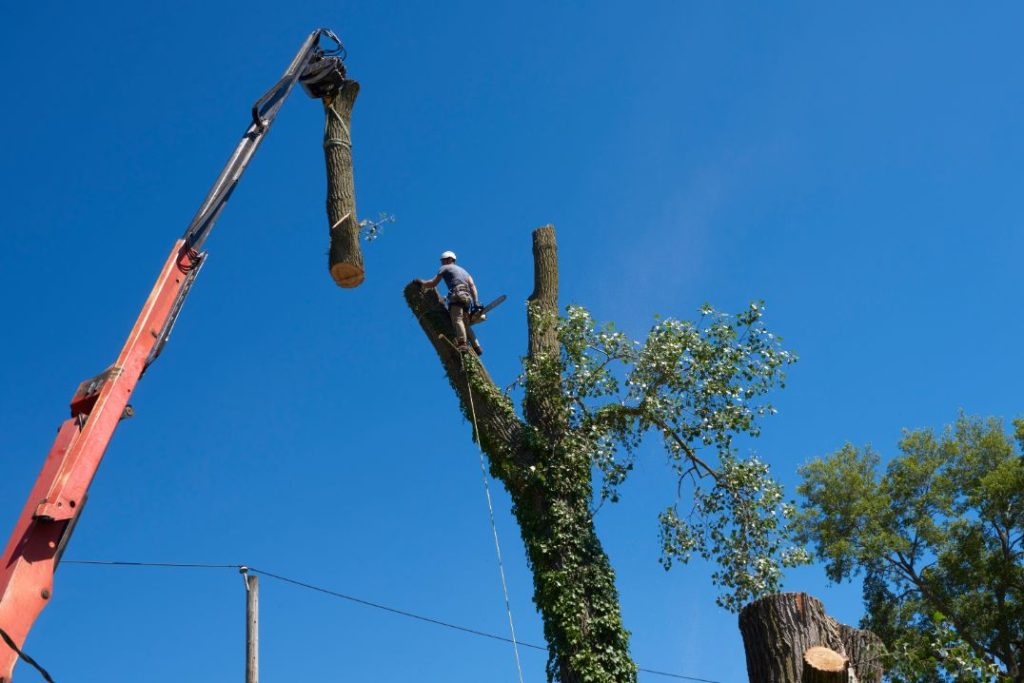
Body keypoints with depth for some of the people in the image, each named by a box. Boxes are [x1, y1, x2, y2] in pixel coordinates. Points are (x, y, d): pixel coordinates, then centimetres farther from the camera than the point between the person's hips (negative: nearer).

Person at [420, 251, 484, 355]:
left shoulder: (445, 268, 17)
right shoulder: (463, 270, 35)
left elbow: (433, 284, 12)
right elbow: (472, 285, 19)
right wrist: (475, 303, 9)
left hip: (457, 296, -7)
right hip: (467, 298, 7)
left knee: (457, 320, -23)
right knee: (466, 325, 12)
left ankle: (462, 344, -43)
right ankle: (477, 347, 0)